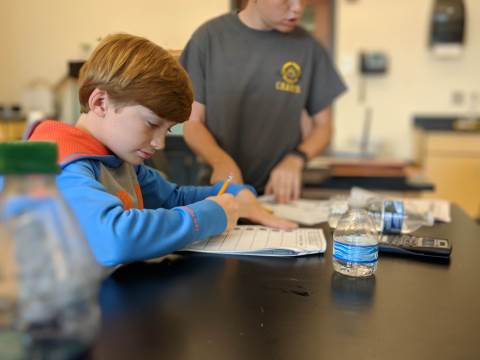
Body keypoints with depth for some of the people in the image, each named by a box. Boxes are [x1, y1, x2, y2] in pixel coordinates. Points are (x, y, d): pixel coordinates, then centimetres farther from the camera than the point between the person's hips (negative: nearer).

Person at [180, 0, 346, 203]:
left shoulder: (307, 46, 2)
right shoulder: (210, 37, -2)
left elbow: (323, 126, 9)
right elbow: (193, 123, 0)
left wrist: (295, 160, -11)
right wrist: (221, 160, -19)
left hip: (279, 193, 1)